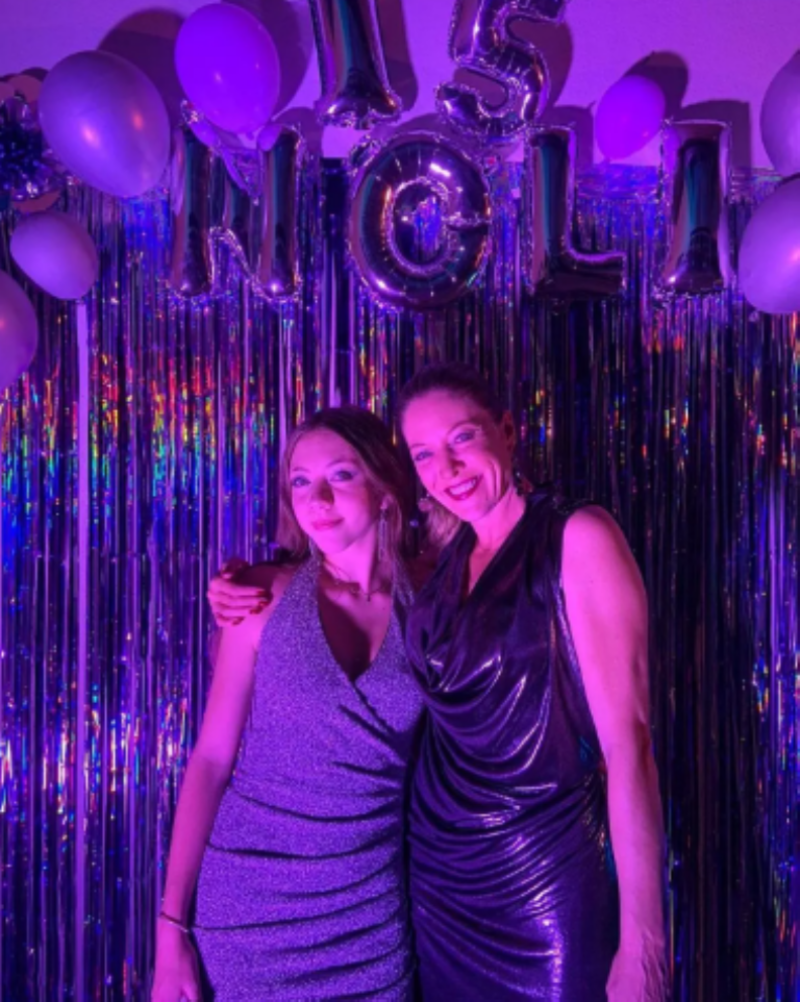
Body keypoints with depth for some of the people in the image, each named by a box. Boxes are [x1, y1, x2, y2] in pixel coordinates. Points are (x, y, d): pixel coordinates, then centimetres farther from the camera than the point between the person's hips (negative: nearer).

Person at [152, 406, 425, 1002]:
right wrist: (172, 923, -6)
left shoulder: (426, 601, -3)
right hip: (256, 899, -1)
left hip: (374, 907, 1)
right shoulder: (266, 597, -6)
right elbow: (212, 758, -4)